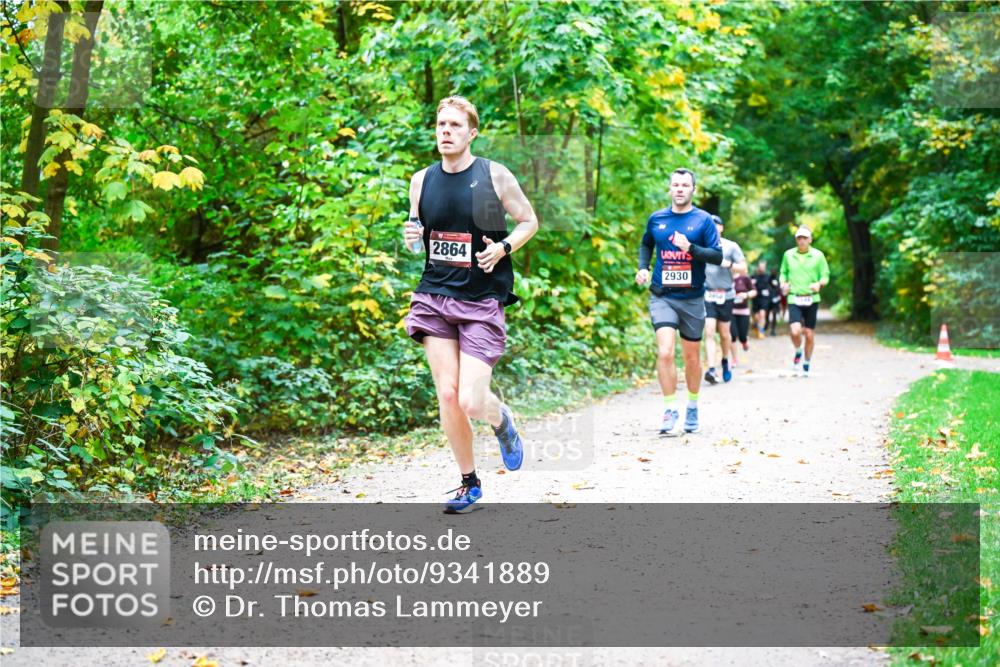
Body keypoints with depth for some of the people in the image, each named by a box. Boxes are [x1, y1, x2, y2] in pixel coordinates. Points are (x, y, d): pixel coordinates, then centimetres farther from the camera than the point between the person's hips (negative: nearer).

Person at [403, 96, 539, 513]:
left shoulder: (495, 175, -4)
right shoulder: (422, 181, 6)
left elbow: (529, 221, 5)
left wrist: (504, 247, -13)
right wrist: (411, 239, -5)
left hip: (482, 302, -3)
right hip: (435, 298, 3)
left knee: (471, 402, -12)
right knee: (447, 394, -1)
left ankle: (502, 421, 26)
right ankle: (469, 483, 16)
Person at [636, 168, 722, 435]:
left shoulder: (703, 220, -2)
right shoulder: (656, 219, 5)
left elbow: (717, 256, -6)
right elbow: (646, 245, 23)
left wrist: (690, 247, -20)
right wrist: (642, 268, 7)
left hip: (692, 298, 0)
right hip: (662, 296, 0)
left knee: (692, 358, 11)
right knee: (665, 353, -17)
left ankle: (692, 408, 30)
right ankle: (670, 411, -9)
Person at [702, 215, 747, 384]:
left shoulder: (731, 246, 3)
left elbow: (743, 267, 2)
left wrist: (729, 264, -15)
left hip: (725, 295, 0)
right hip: (707, 295, 0)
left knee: (724, 334, 9)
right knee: (709, 332, -13)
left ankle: (725, 361, 35)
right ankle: (711, 369, -20)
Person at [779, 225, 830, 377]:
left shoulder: (818, 255, 2)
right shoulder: (788, 255, 6)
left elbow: (825, 276, 5)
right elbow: (783, 272, 18)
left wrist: (819, 284, -16)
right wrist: (783, 284, -2)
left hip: (811, 299, 0)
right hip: (794, 299, 0)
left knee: (809, 333, 4)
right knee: (795, 331, -19)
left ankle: (806, 365, 22)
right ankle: (798, 353, 13)